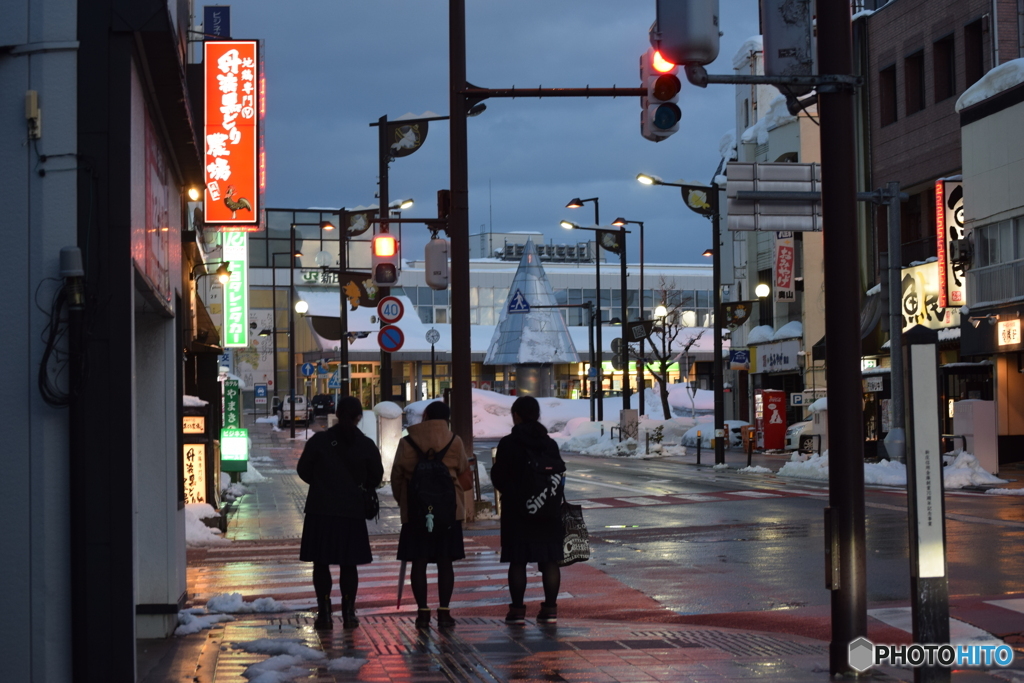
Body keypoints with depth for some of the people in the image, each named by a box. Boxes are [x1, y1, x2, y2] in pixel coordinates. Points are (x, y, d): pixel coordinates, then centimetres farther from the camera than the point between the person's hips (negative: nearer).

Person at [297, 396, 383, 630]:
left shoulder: (319, 440, -6)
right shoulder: (366, 445, -2)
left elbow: (303, 470, 2)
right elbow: (376, 478, 8)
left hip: (320, 510, -1)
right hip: (352, 511, 1)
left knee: (321, 562, 6)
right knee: (349, 564, 9)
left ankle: (324, 613, 4)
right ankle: (348, 613, 8)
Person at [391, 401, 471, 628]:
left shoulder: (407, 443, 0)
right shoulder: (455, 442, 0)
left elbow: (396, 476, 5)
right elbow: (464, 475, 6)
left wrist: (401, 501, 20)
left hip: (415, 509, 0)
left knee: (419, 562, 4)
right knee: (445, 562, 4)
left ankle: (422, 612, 3)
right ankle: (444, 612, 3)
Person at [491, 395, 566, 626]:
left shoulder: (508, 444, -9)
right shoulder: (550, 444, 3)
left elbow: (498, 477, -5)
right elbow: (560, 473, 7)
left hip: (517, 510, -3)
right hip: (549, 510, 3)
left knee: (518, 561, 2)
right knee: (549, 560, 6)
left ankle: (517, 610, 3)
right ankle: (550, 609, 7)